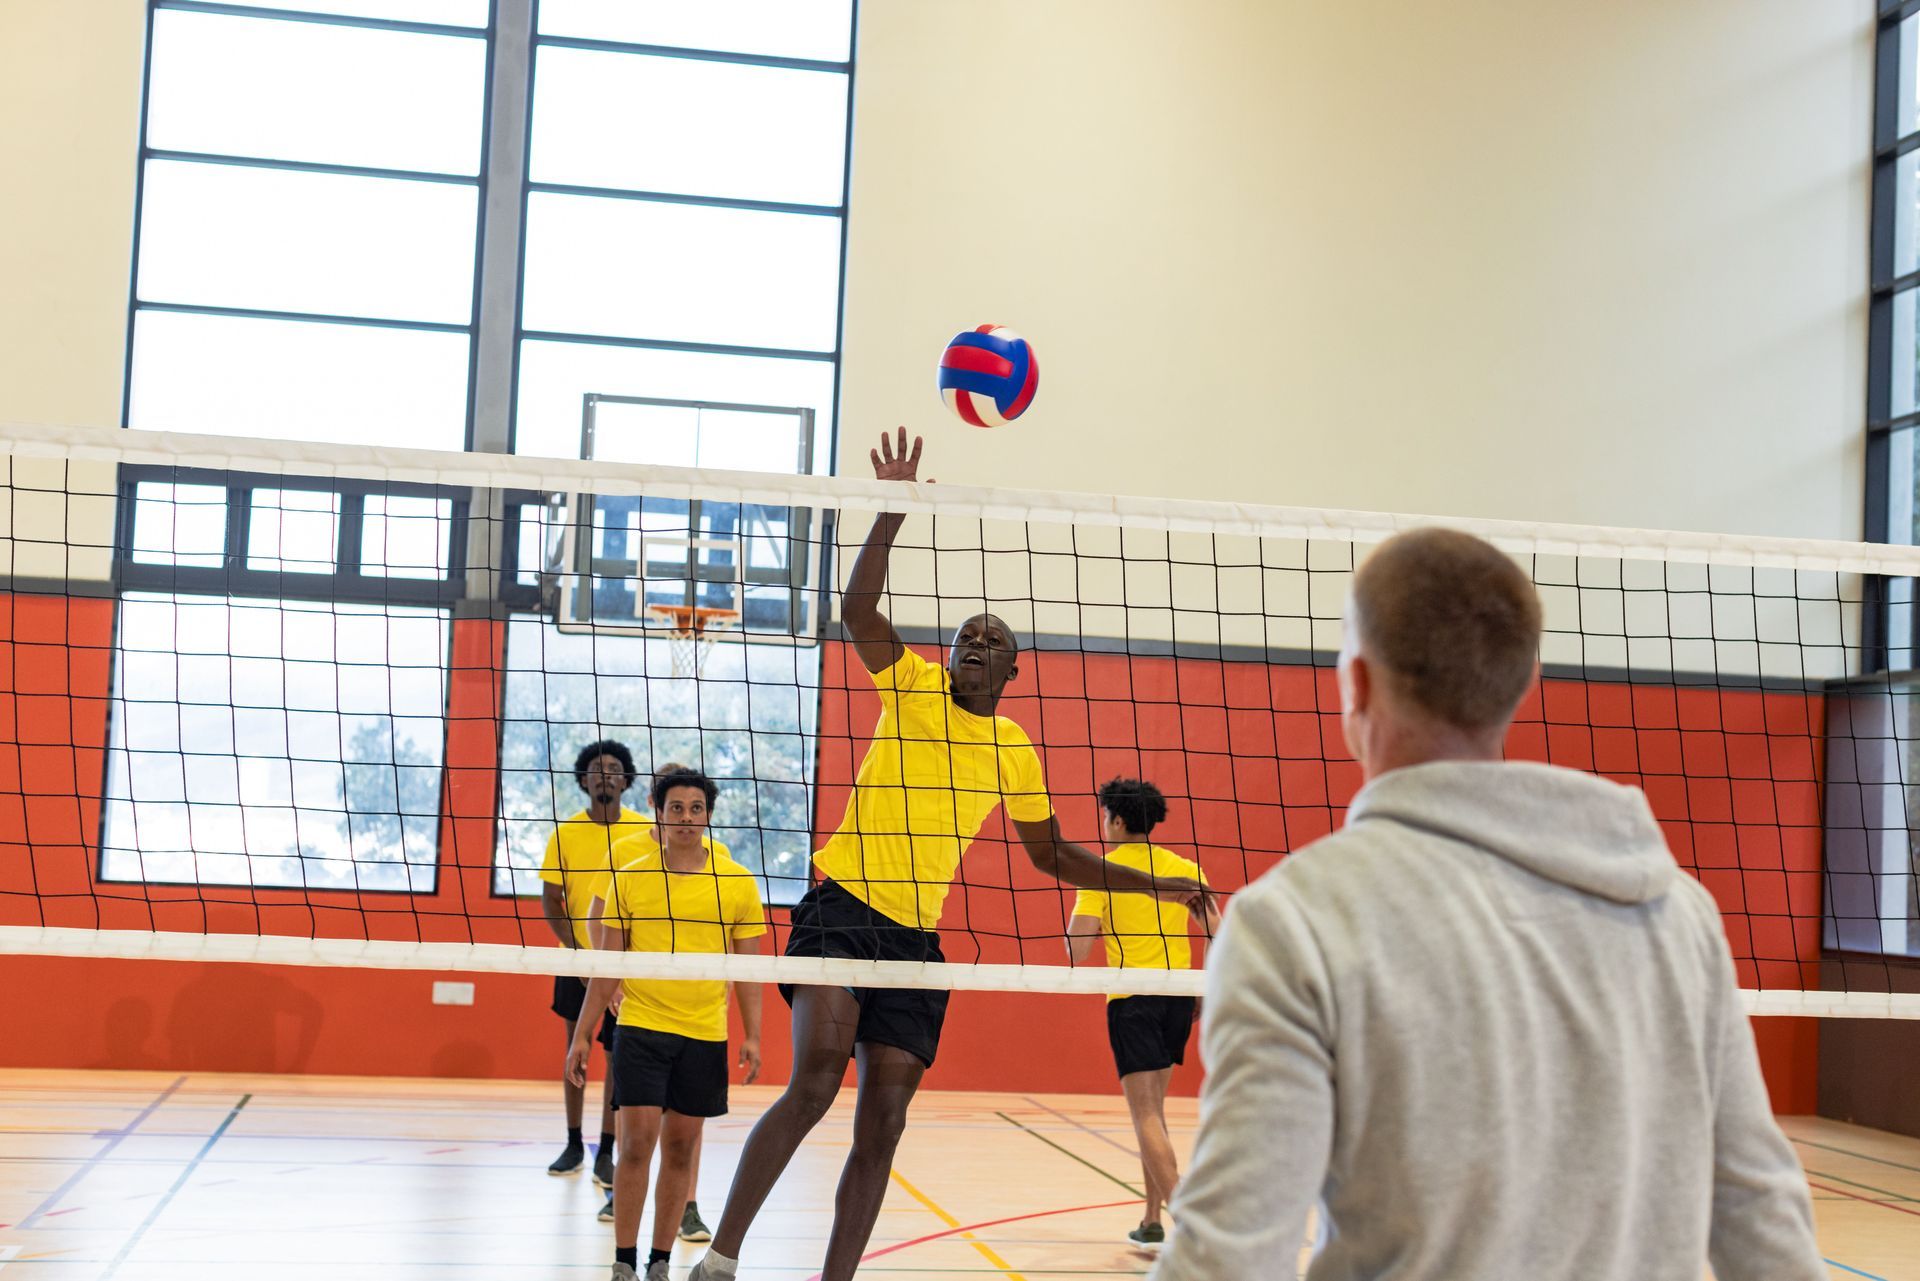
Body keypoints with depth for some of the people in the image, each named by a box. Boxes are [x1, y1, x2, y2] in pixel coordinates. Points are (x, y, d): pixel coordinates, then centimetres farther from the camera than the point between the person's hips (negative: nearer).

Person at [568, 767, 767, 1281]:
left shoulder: (737, 881, 2)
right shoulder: (628, 878, 2)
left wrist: (752, 1036, -2)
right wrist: (581, 1034, 5)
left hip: (705, 1034, 1)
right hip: (640, 1027, -1)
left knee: (680, 1148, 7)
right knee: (636, 1144, -6)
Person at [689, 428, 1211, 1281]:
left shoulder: (1016, 750, 14)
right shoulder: (913, 690, 3)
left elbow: (1051, 854, 25)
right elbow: (858, 606, -13)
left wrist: (1158, 887, 23)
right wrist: (894, 507, -20)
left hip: (916, 937, 5)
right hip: (842, 907, -5)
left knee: (882, 1127, 2)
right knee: (816, 1077, -25)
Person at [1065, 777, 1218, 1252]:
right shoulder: (1183, 868, 7)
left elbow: (1077, 950, -8)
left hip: (1131, 998, -5)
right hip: (1178, 995, 5)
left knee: (1145, 1115, -7)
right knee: (1153, 1109, 18)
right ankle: (1152, 1223, 21)